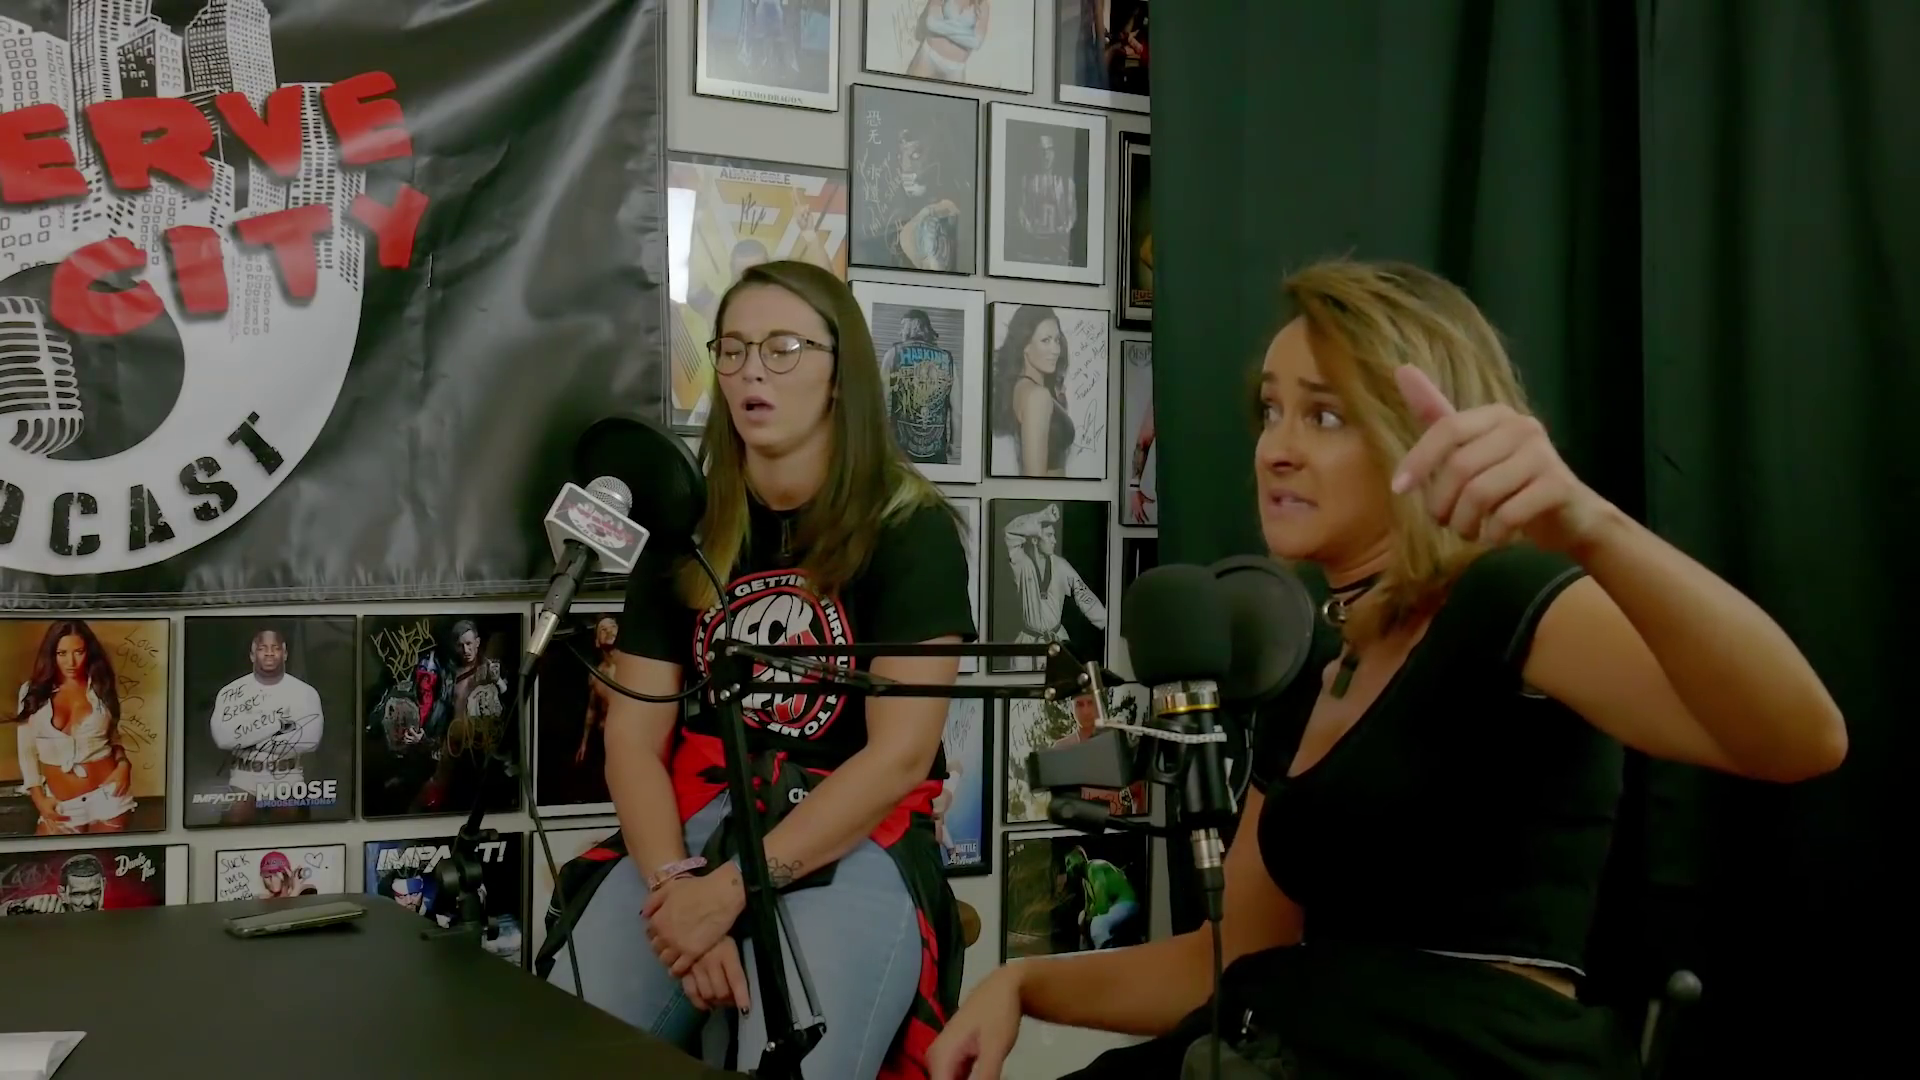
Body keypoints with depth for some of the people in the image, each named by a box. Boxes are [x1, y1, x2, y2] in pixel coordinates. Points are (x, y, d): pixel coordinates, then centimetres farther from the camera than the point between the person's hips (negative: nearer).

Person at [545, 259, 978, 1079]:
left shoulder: (910, 528, -3)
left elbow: (900, 754, -11)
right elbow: (633, 737, 3)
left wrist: (730, 889, -17)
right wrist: (675, 884, -15)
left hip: (855, 846, -3)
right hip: (690, 829, 4)